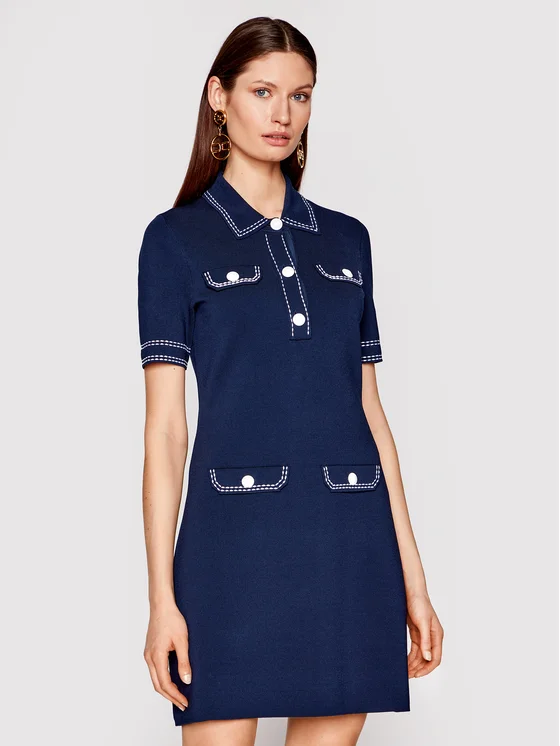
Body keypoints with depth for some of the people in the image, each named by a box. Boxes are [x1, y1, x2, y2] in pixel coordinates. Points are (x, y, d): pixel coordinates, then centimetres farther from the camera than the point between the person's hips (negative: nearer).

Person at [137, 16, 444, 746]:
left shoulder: (348, 239, 13)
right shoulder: (176, 239, 3)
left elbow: (368, 409, 12)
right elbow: (165, 424, -2)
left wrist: (412, 575, 9)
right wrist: (162, 595, -7)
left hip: (351, 548, 4)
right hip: (235, 542, -3)